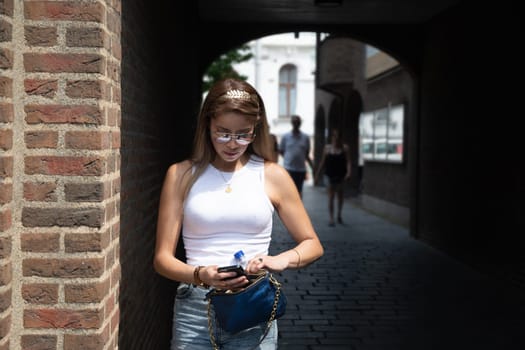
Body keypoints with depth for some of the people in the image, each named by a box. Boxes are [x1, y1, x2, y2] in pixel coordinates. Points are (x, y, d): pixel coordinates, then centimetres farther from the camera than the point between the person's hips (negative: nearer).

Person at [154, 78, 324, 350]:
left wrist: (282, 259, -13)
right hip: (194, 309, 0)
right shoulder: (182, 175, 1)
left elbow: (312, 245, 8)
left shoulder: (272, 175, 2)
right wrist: (199, 275, -21)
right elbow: (162, 258, -1)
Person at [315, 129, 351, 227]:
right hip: (331, 176, -1)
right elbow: (322, 162, 5)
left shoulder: (345, 148, -1)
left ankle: (339, 214, 38)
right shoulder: (327, 148, 0)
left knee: (341, 196, 16)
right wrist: (317, 174, 5)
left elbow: (348, 161, -7)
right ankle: (331, 219, -3)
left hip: (341, 176, 1)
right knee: (331, 197, -5)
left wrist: (349, 172, -22)